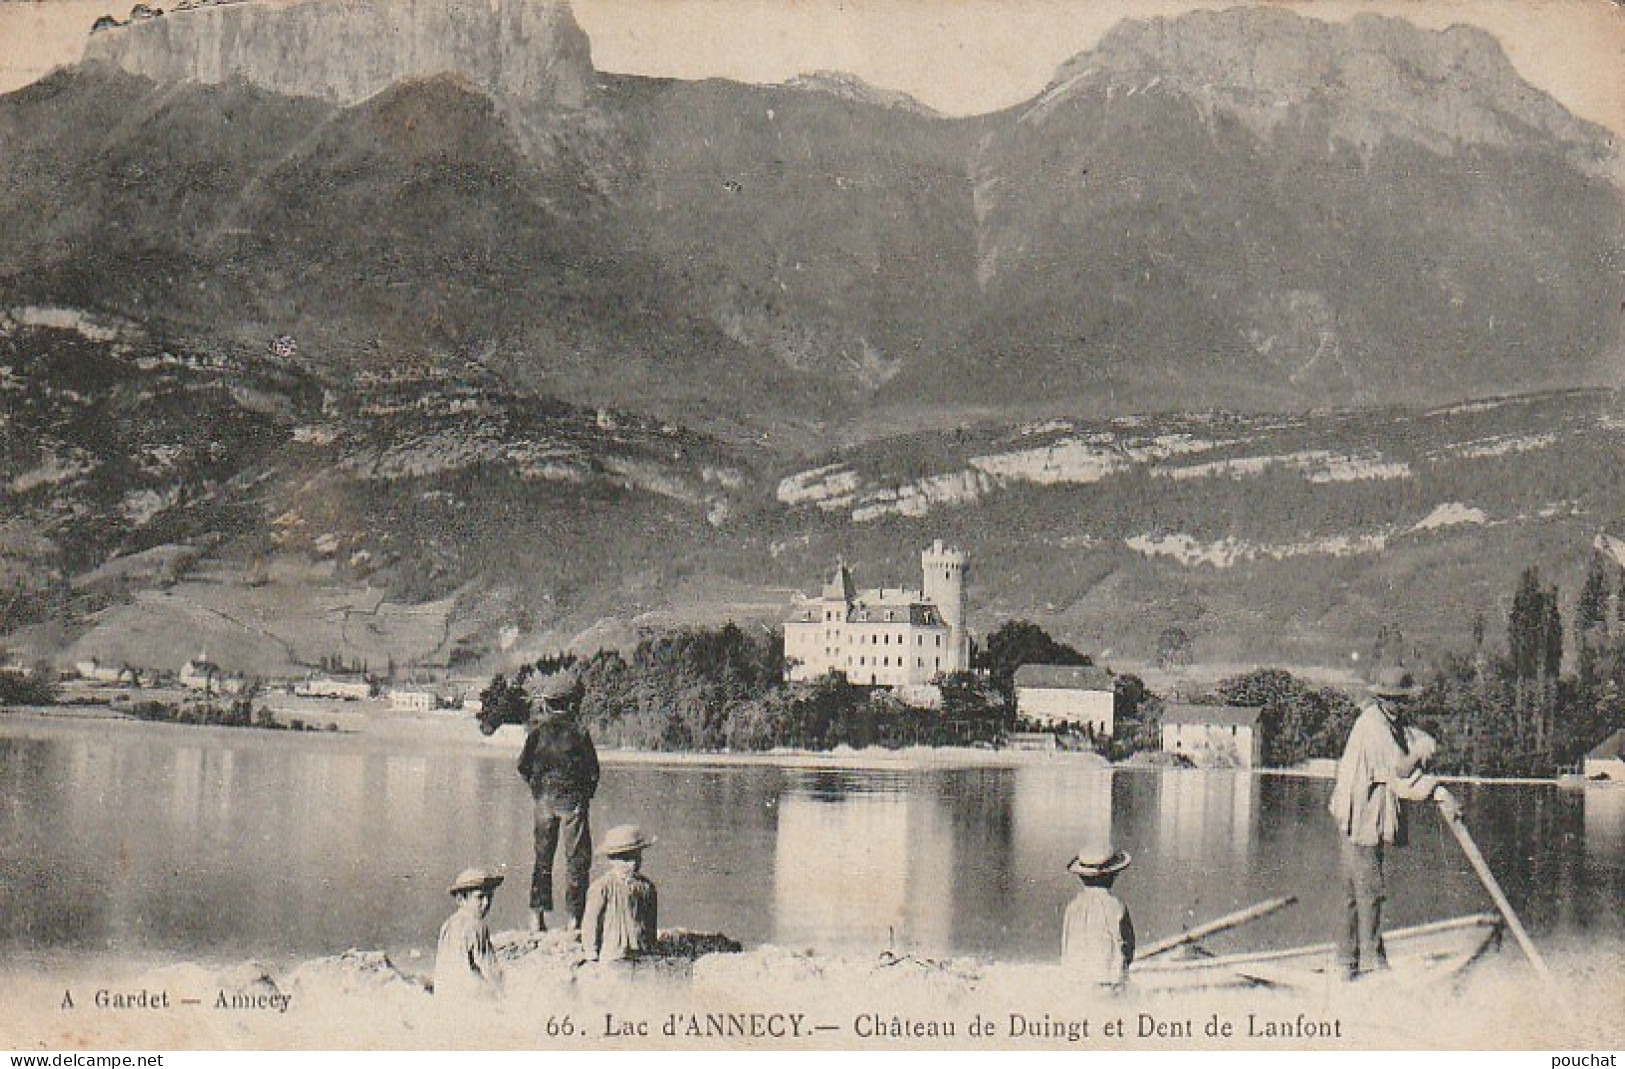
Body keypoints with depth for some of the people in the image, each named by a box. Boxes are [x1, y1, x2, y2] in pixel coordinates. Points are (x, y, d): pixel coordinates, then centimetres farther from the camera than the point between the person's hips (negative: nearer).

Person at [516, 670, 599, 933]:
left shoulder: (538, 731, -2)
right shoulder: (579, 733, -8)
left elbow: (523, 767, 3)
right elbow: (593, 772, -5)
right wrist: (586, 794, 11)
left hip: (544, 801, 2)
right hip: (574, 801, -2)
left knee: (542, 857, 12)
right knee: (576, 860, 4)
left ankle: (537, 915, 8)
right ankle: (574, 918, 1)